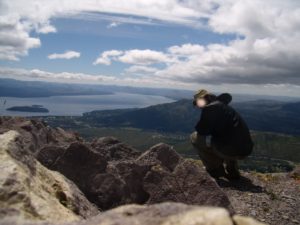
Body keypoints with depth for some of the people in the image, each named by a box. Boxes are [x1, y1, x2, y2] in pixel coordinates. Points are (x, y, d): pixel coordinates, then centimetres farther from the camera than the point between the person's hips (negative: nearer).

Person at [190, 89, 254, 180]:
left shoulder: (210, 108, -7)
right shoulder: (222, 105, 22)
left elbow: (201, 130, -6)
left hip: (233, 150, -9)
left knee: (195, 137, 2)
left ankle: (215, 170, 7)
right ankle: (232, 172, 28)